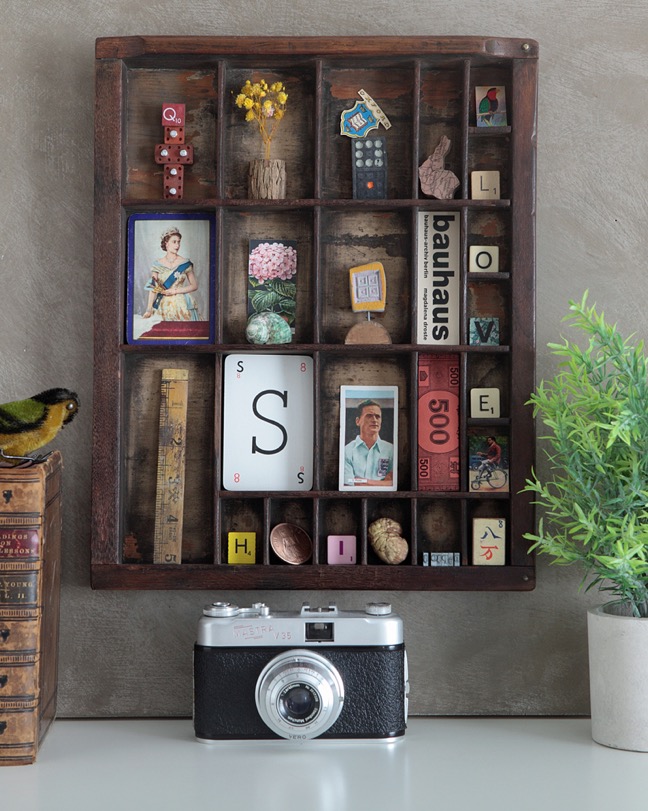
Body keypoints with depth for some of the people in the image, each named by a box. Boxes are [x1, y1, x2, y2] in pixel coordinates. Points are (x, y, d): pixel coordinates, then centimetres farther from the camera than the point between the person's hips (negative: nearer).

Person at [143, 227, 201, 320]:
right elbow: (153, 289, 1)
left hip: (182, 306, -1)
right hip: (163, 307, 1)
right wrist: (149, 310, -9)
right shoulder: (157, 264, 4)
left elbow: (194, 286, 4)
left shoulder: (185, 264, 2)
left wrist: (175, 291, -7)